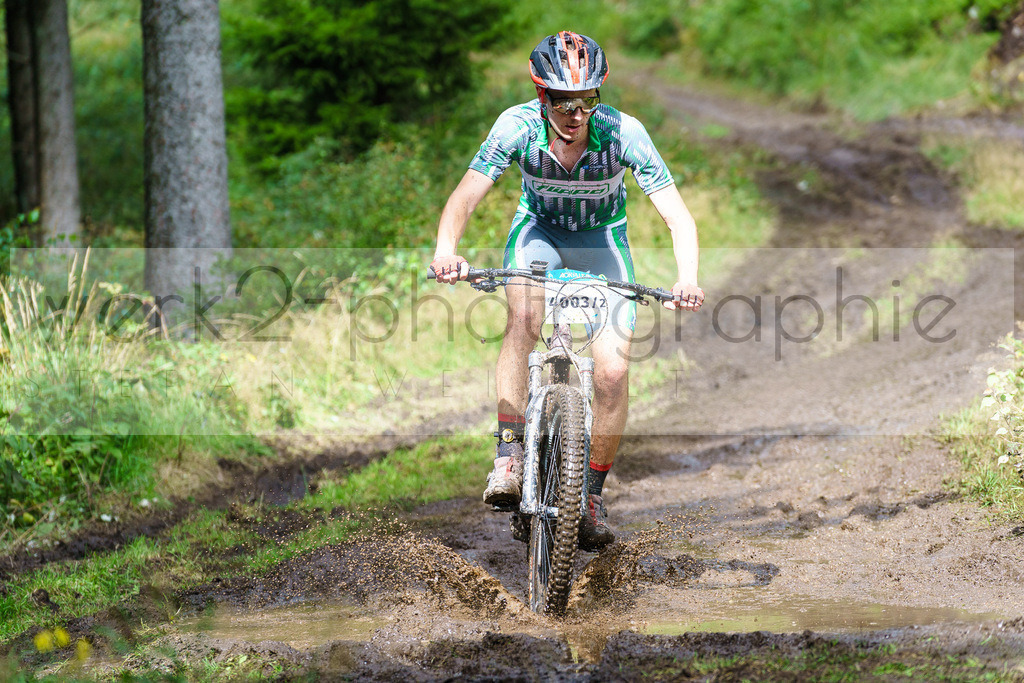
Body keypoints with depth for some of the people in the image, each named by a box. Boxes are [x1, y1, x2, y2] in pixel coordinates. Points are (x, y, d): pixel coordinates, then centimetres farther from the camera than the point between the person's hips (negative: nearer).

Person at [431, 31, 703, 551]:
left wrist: (687, 279, -48)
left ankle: (593, 495, 6)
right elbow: (465, 197, -32)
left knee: (613, 370, -13)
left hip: (602, 239, 0)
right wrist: (446, 250, -52)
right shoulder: (518, 126, -27)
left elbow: (678, 217, -30)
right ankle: (508, 457, -28)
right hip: (539, 231, 0)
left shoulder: (623, 133, -29)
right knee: (524, 315, -33)